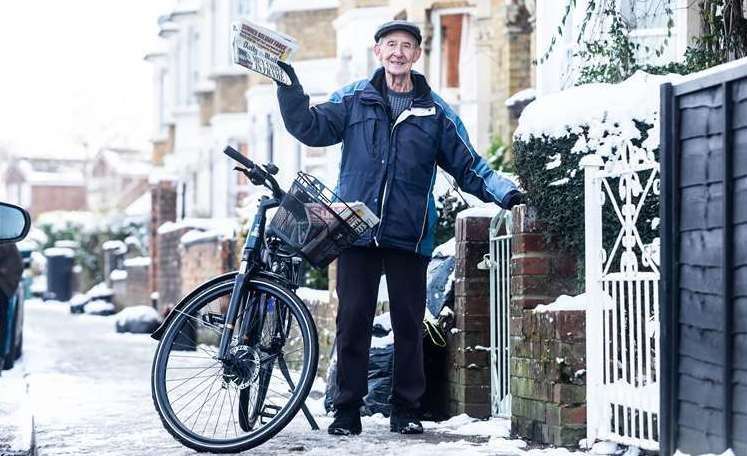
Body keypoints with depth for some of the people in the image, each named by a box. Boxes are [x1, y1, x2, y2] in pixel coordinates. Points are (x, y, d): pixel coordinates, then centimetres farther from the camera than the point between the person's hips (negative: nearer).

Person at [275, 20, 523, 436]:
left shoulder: (436, 112, 9)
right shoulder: (353, 100, 9)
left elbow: (468, 166, 9)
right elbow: (312, 128, 1)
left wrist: (506, 192, -4)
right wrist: (289, 86, -10)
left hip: (410, 236, 1)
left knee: (409, 324, 4)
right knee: (353, 322, 1)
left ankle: (406, 411, 14)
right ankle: (347, 411, 9)